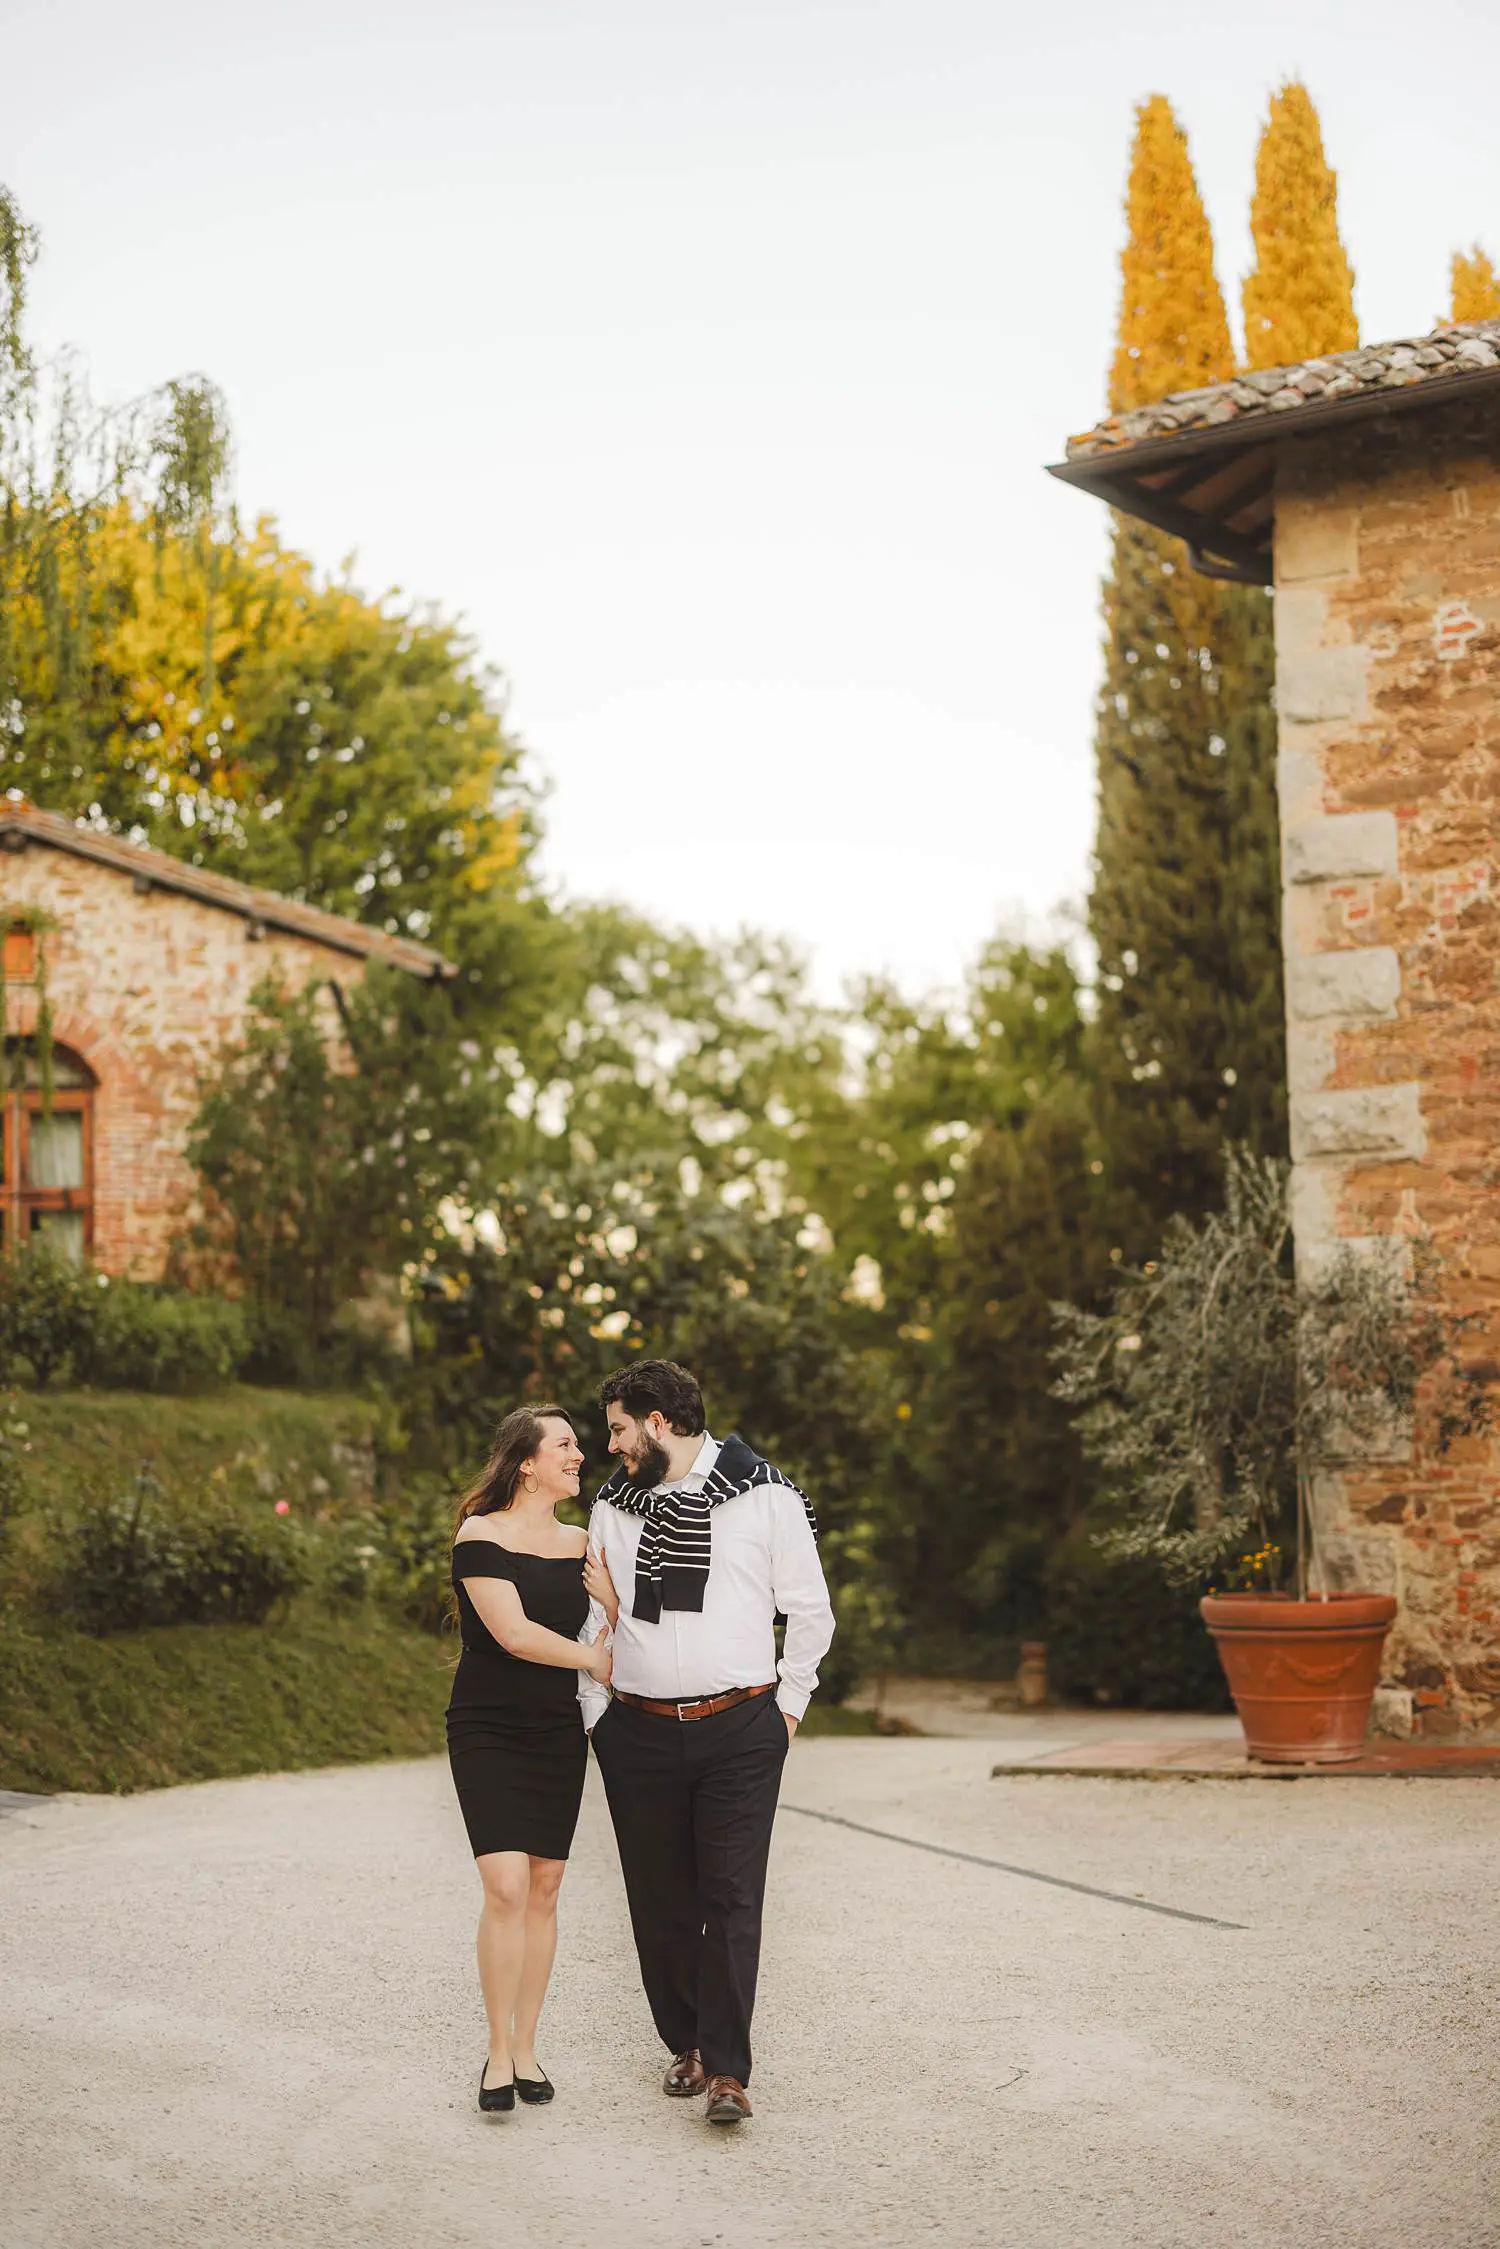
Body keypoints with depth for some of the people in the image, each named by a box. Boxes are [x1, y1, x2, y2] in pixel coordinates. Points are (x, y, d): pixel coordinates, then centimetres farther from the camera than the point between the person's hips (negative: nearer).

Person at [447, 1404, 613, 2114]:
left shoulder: (580, 1544, 9)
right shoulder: (480, 1536, -9)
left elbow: (606, 1631, 16)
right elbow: (514, 1633, -17)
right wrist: (591, 1658, -6)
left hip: (558, 1735, 5)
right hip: (487, 1734, -5)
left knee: (544, 1889, 5)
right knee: (506, 1888, -14)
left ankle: (525, 2047, 15)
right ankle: (498, 2053, -2)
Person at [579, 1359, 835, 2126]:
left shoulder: (765, 1496, 0)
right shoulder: (612, 1508, 10)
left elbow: (810, 1611, 7)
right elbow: (594, 1617, 17)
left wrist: (787, 1707, 7)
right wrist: (595, 1717, 11)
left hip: (740, 1729, -3)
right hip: (639, 1732, 3)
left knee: (732, 1900, -7)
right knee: (660, 1903, 7)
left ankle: (726, 2070, -4)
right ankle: (684, 2044, 23)